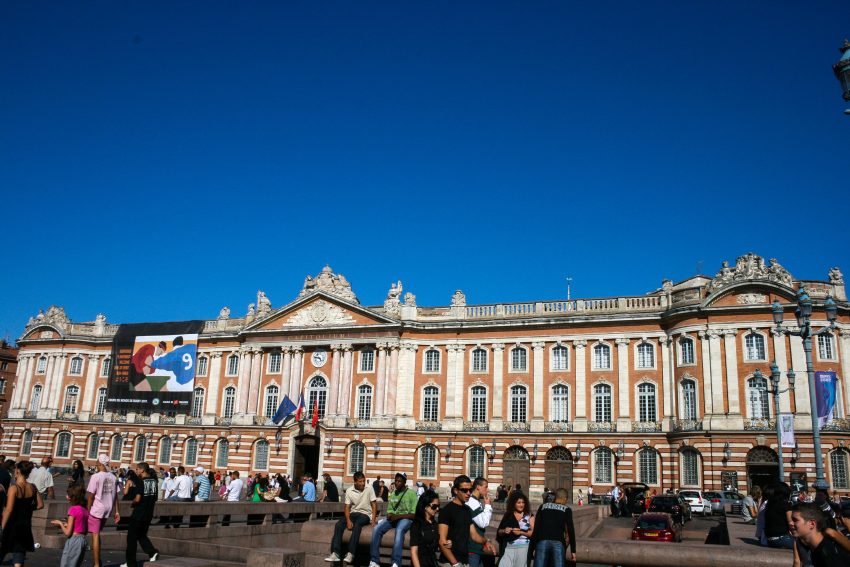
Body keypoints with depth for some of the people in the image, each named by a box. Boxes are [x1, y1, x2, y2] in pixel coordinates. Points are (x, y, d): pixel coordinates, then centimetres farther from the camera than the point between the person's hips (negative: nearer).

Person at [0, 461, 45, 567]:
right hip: (25, 526, 4)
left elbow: (9, 509, -19)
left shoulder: (14, 488, -15)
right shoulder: (32, 487, 1)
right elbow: (40, 505, 6)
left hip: (12, 526, -4)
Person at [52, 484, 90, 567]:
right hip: (83, 540, 8)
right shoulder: (85, 509, 7)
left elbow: (67, 533, -14)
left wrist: (60, 524, 2)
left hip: (73, 540, -8)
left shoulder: (73, 509, -14)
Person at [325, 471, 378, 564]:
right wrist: (348, 520, -19)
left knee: (357, 525, -36)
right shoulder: (349, 491, -1)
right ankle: (335, 553, -31)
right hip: (353, 513, 3)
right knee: (338, 525, -24)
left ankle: (350, 553, -40)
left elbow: (374, 505, -3)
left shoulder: (369, 489, -5)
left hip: (365, 514, -3)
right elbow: (347, 507, -2)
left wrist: (373, 519, -15)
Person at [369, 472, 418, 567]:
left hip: (405, 518, -5)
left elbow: (414, 514, -8)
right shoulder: (393, 494, 17)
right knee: (376, 529, -23)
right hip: (393, 518, 5)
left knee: (399, 530, -40)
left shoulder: (411, 493, -2)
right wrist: (390, 515, -5)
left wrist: (398, 516, -18)